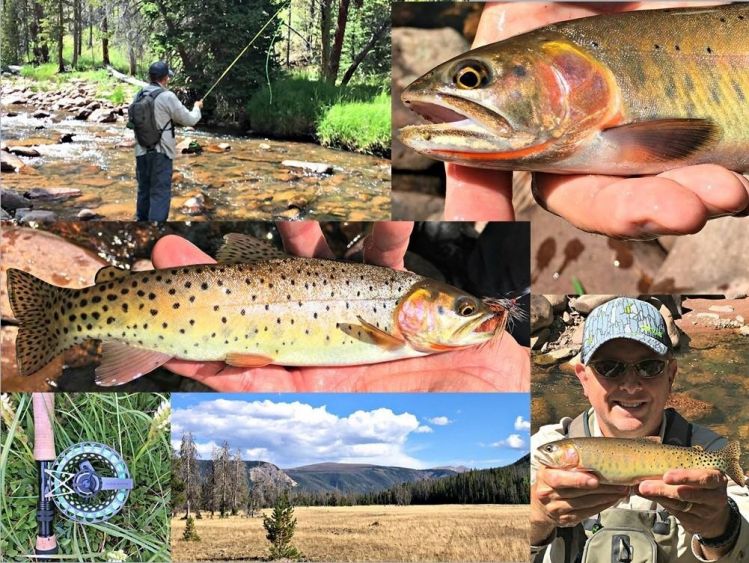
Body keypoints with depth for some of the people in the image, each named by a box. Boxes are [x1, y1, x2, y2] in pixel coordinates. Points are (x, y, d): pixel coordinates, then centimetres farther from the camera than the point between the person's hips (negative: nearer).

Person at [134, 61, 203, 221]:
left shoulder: (140, 95, 5)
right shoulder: (167, 96, -13)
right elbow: (189, 120, -6)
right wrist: (197, 107, 15)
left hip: (141, 151, 6)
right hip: (160, 152, -6)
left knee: (144, 191, 17)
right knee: (160, 194, -4)